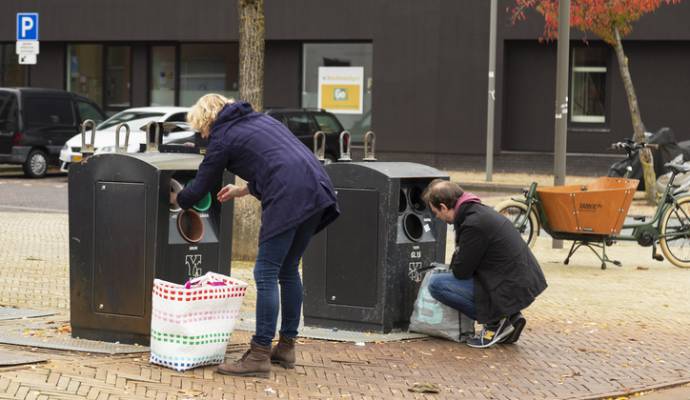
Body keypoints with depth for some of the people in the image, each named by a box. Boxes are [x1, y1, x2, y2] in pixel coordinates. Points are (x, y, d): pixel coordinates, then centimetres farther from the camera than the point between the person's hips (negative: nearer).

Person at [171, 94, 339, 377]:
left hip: (288, 199, -8)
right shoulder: (260, 119, 27)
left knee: (266, 275, -3)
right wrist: (243, 190, 38)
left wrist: (175, 198, 32)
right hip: (317, 190, 8)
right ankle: (286, 347, 24)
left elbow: (199, 189, 12)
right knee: (288, 270, 18)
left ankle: (259, 356, -4)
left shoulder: (222, 138, 5)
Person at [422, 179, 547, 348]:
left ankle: (496, 322, -5)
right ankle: (509, 317, 15)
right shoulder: (479, 211, 11)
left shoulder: (473, 224, -20)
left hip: (511, 291, -10)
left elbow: (461, 272, -13)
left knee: (436, 284, -13)